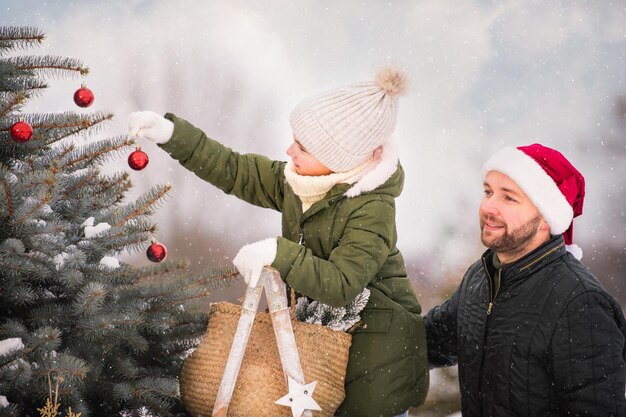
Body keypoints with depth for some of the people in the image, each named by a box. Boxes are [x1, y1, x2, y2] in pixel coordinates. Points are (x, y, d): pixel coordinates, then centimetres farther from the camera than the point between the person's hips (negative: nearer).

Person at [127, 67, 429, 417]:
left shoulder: (372, 209, -26)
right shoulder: (293, 181, -4)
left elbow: (341, 286, -33)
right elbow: (234, 171, 2)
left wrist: (279, 254, -40)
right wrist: (171, 133, -6)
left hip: (376, 335, -7)